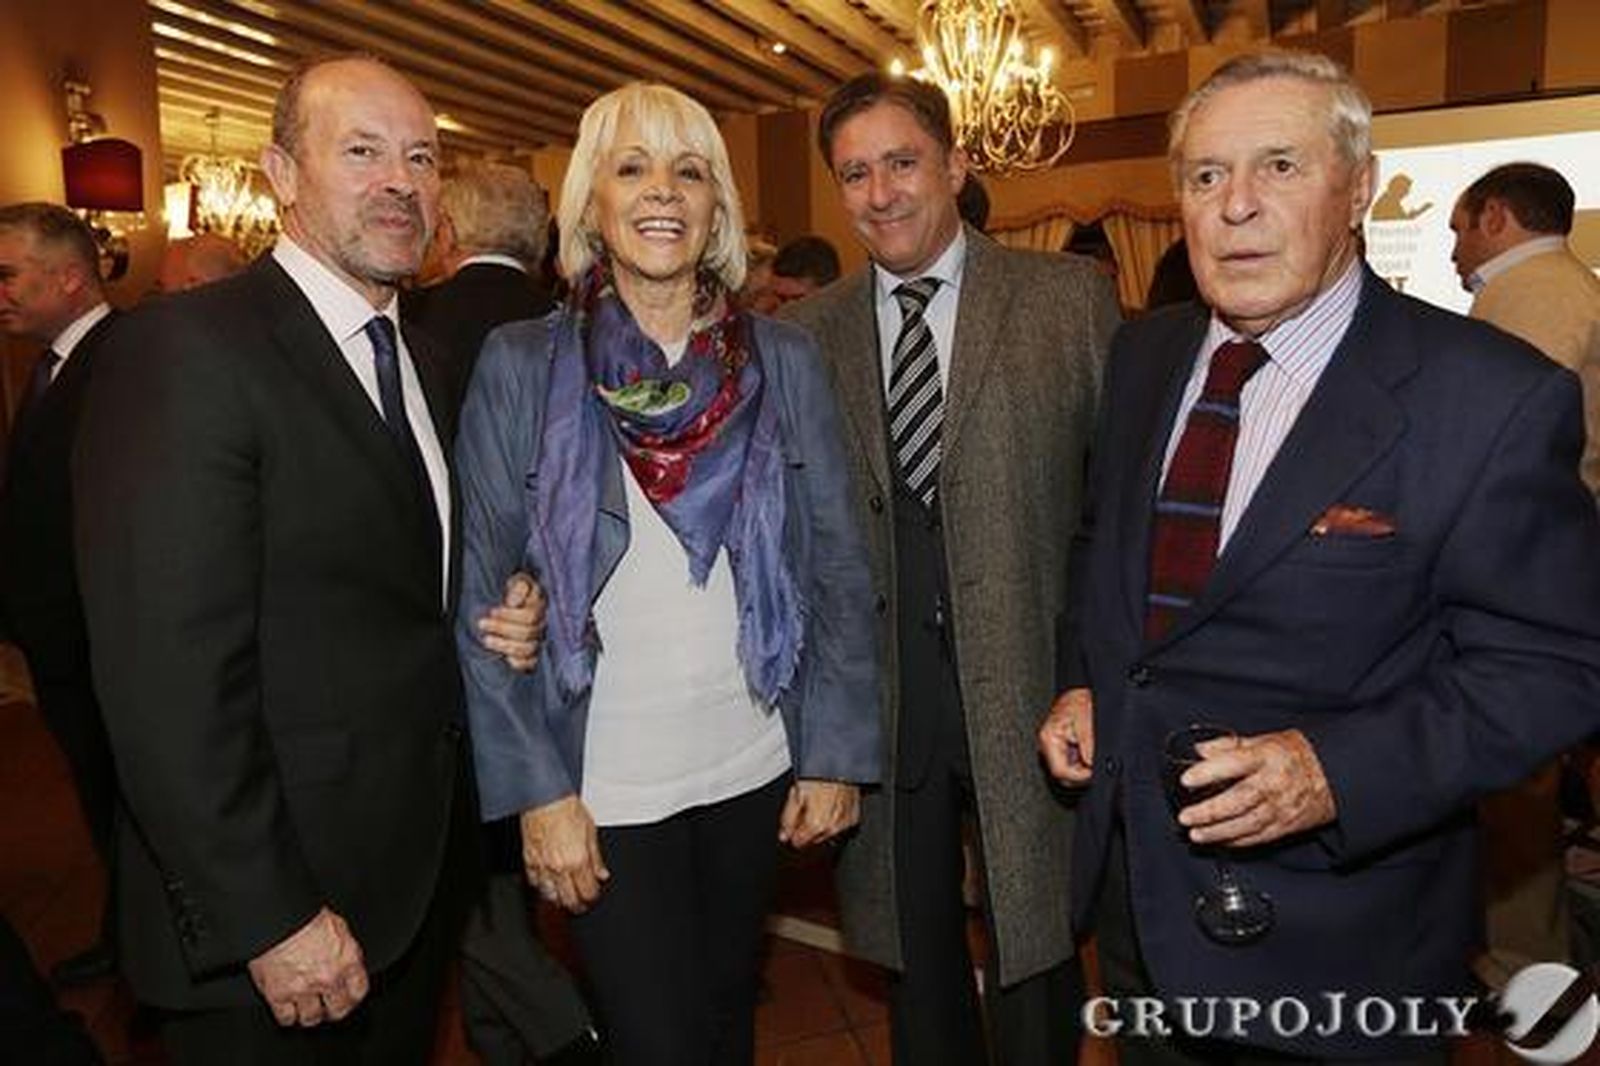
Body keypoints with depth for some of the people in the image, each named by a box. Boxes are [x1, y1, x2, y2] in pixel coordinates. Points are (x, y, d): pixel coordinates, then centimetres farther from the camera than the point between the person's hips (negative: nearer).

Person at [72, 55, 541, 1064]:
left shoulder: (418, 358, 8)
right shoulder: (187, 350, -17)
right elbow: (170, 673, -22)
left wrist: (501, 620, -4)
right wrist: (268, 919, -20)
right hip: (277, 915, -7)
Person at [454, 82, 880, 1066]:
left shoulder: (785, 360, -1)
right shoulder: (520, 367, -6)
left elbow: (839, 570, 0)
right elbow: (481, 596, -7)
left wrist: (836, 756, -2)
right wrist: (535, 791, -10)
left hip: (756, 769, 3)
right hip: (603, 789, -2)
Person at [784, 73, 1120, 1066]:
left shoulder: (1070, 297, -1)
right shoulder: (807, 332, 4)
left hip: (1025, 684, -1)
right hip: (877, 693, 2)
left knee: (1037, 939, 14)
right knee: (918, 955, 19)